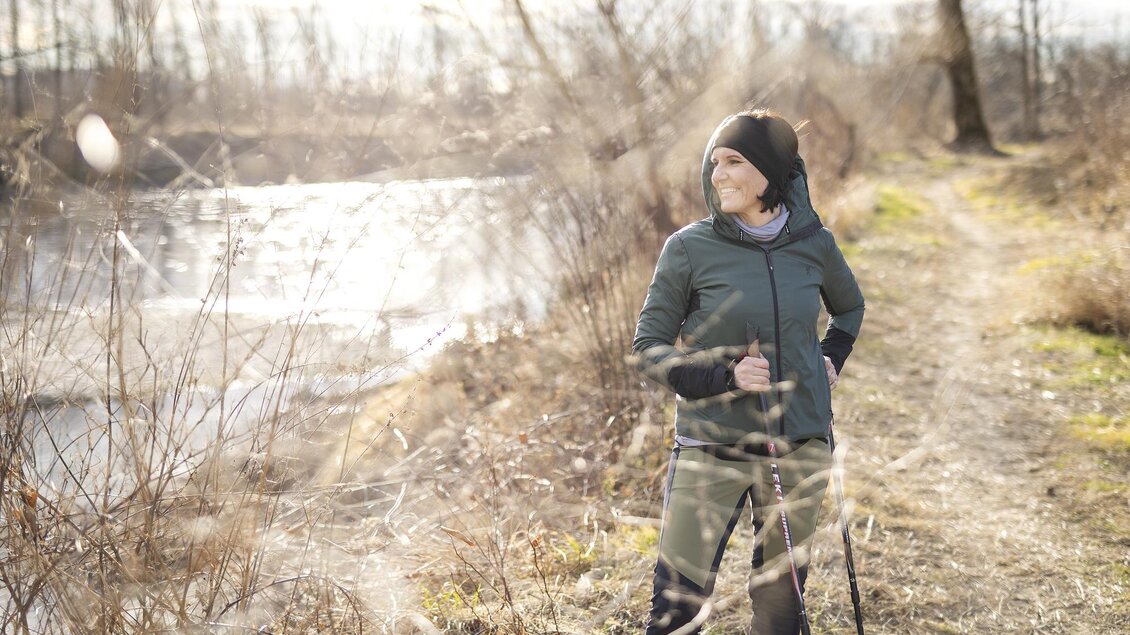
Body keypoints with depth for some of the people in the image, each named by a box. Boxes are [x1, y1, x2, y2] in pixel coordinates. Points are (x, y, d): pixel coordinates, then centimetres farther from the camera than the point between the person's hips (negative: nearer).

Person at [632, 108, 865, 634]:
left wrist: (830, 359, 7)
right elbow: (648, 345, -3)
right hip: (711, 448, -3)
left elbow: (849, 306, 23)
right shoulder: (689, 247, -8)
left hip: (800, 446, 3)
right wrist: (723, 376, -15)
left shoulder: (814, 243, 2)